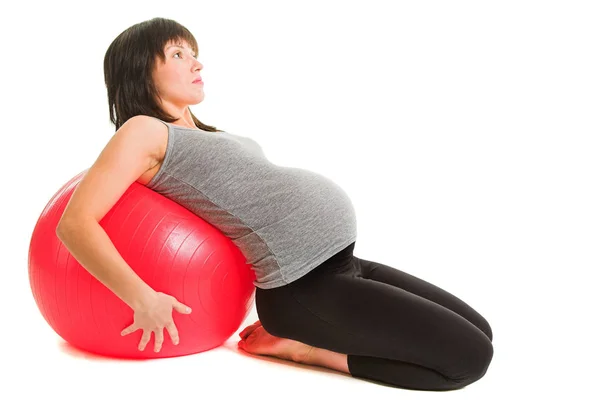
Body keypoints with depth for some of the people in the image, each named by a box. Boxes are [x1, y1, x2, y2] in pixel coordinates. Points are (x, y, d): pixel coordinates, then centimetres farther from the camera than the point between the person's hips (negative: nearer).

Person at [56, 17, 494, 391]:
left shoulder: (203, 135, 20)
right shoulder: (144, 132, -6)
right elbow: (75, 223, -16)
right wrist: (143, 299, -25)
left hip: (341, 263, 9)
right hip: (305, 287, -9)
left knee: (478, 333, 14)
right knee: (468, 355, -9)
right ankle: (304, 348, -3)